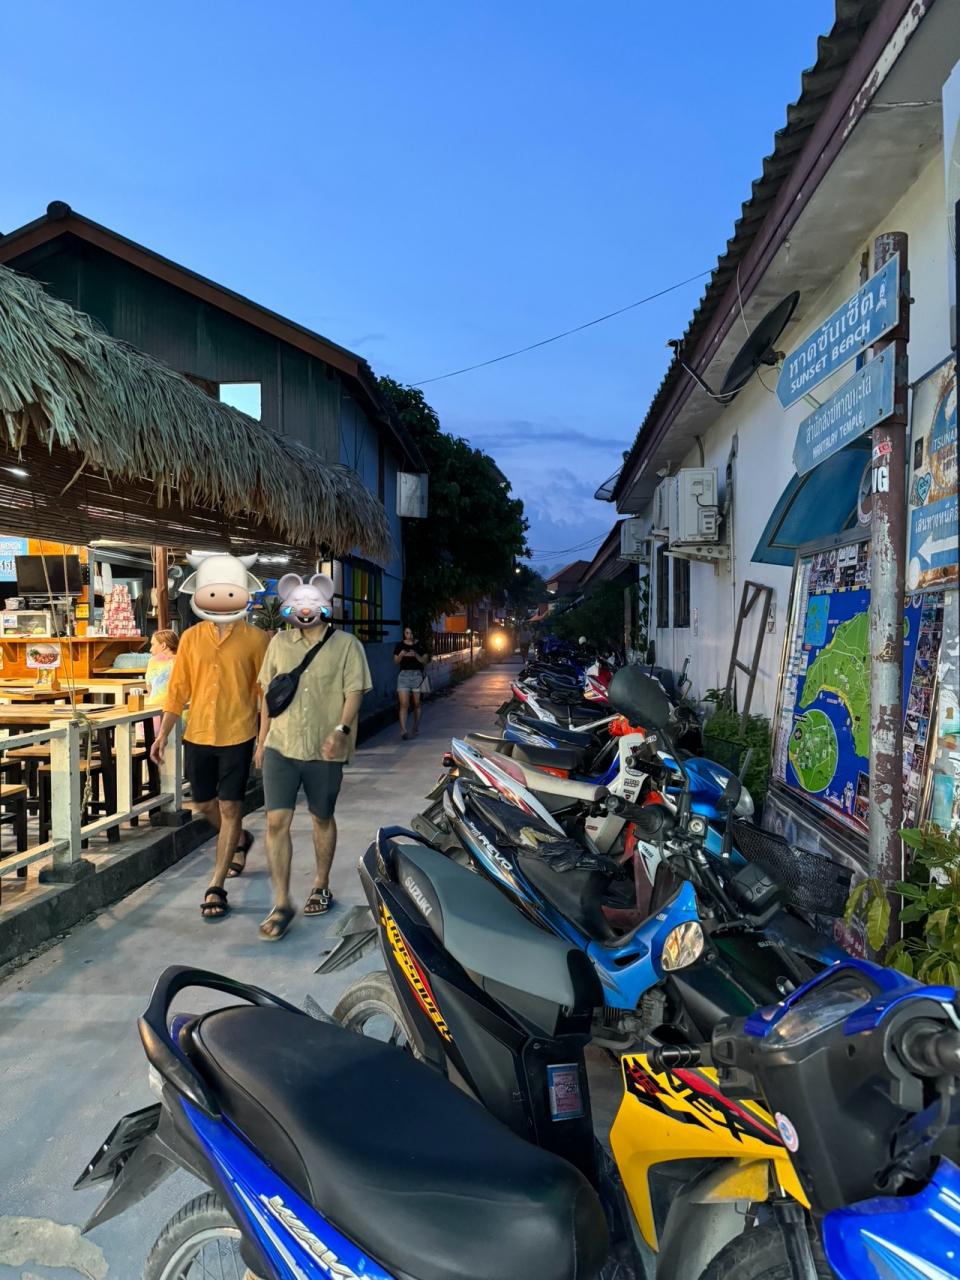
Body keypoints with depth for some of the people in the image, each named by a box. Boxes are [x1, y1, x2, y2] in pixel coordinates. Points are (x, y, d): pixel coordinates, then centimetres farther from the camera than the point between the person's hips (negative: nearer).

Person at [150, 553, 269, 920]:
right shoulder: (191, 638, 3)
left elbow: (264, 691, -2)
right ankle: (240, 840, 44)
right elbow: (178, 690, 6)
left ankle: (216, 888, 9)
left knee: (229, 807, -1)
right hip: (198, 735, 4)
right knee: (204, 805, 15)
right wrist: (163, 734, 3)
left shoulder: (254, 638, -5)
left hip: (237, 736, -3)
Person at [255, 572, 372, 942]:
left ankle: (321, 886, 32)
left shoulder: (346, 645, -2)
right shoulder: (280, 643, 9)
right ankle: (281, 904, 3)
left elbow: (354, 692, -8)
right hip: (280, 746, 2)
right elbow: (268, 693, 15)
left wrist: (341, 729, -24)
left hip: (324, 751, -2)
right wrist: (261, 740, 15)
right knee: (276, 821, -5)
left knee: (322, 819, 13)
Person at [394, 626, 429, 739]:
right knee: (404, 704, -10)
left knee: (417, 704, 7)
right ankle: (403, 730, -16)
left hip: (417, 674, 1)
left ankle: (416, 726, 25)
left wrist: (415, 655, -17)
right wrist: (401, 655, -16)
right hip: (403, 674, 0)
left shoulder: (420, 645, 4)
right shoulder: (399, 645, 5)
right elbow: (396, 662, 5)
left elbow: (425, 661, 0)